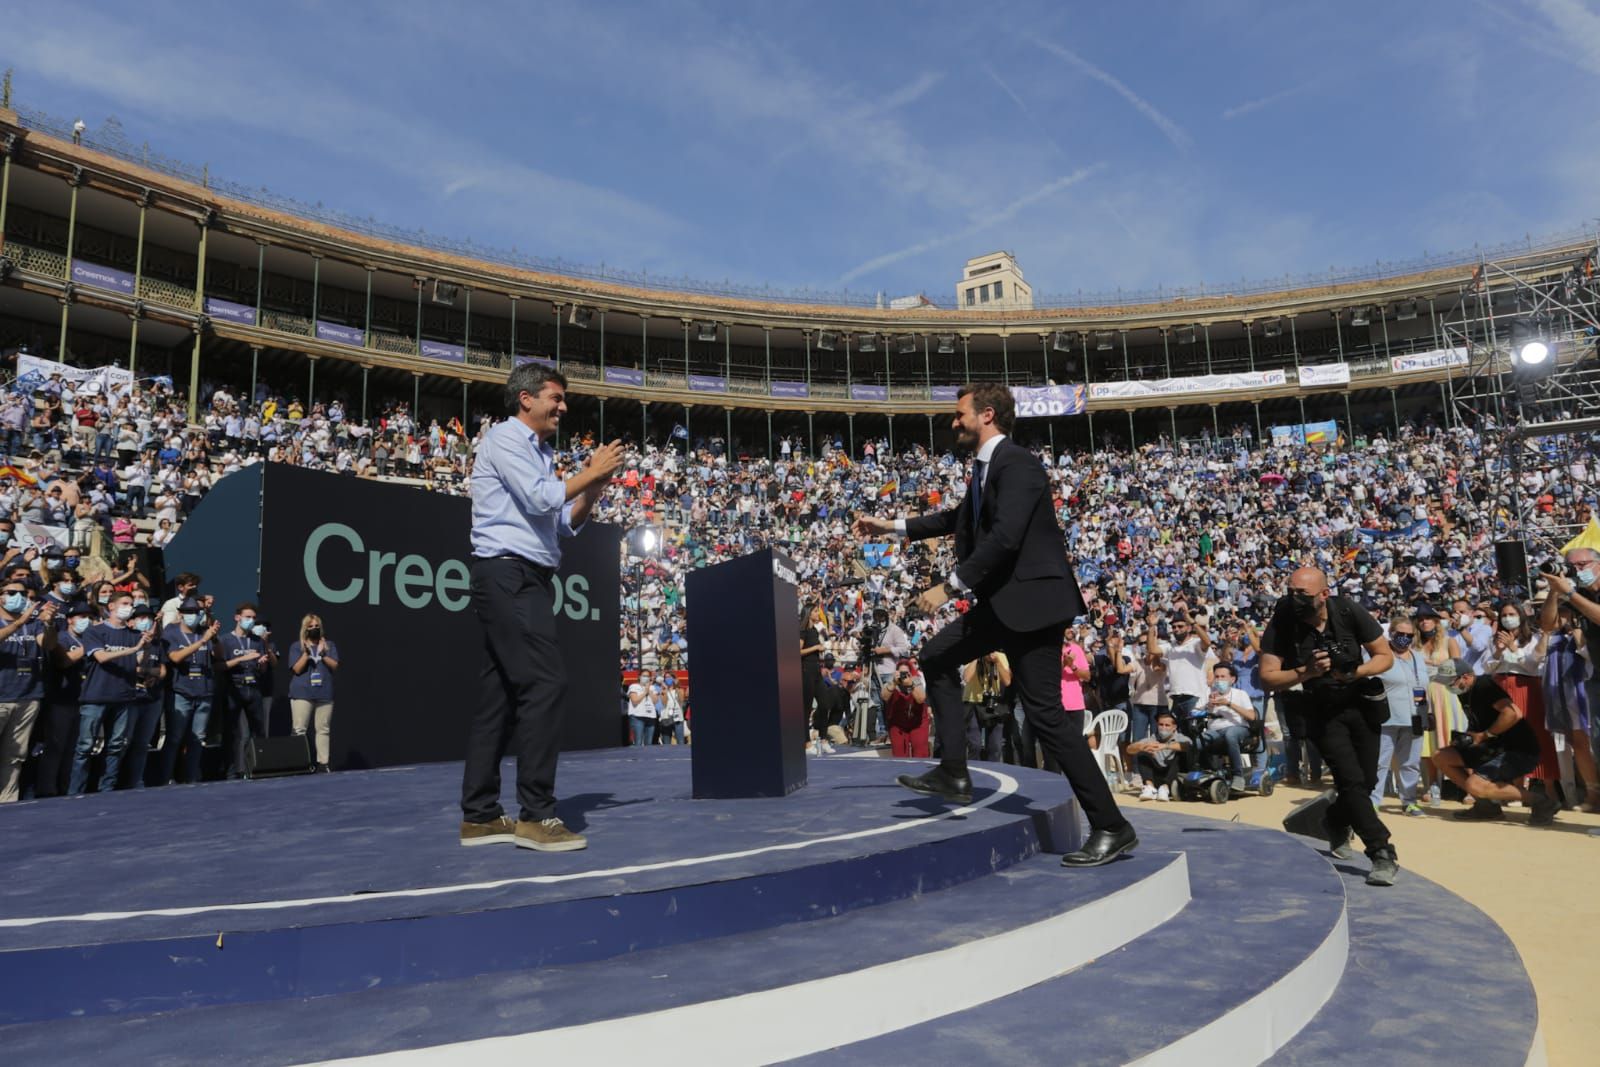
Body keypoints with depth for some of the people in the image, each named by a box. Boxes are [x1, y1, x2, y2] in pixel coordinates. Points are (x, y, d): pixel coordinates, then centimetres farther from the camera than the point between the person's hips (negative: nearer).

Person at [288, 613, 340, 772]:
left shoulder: (329, 645, 12)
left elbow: (334, 666, 2)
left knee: (323, 730, 2)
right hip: (302, 694, -2)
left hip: (325, 694, 2)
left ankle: (323, 763, 4)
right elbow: (297, 669, -4)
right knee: (299, 730, -6)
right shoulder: (296, 646, 5)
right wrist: (307, 653, -16)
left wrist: (322, 654, -12)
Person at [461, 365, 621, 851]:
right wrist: (590, 472, -4)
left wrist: (595, 487, 7)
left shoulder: (540, 453, 22)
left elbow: (567, 523, 21)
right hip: (508, 576, -9)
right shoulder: (504, 438, -3)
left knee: (501, 693, 7)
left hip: (528, 579, 9)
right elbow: (539, 498, -15)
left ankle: (479, 815, 11)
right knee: (545, 682, -15)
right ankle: (536, 815, -13)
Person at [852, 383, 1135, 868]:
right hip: (1002, 601, 10)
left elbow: (1005, 537, -27)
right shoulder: (985, 468, 14)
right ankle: (953, 773, 18)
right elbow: (959, 518, 30)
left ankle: (1111, 827, 3)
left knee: (1045, 714, -8)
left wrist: (949, 586, -25)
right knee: (937, 655, 15)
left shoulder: (1017, 464, -16)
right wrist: (891, 526, 32)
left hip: (1031, 599, -10)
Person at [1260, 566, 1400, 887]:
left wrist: (1352, 672, -26)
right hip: (1322, 709, -2)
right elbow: (1267, 679, -19)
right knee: (1351, 780, -14)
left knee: (1368, 780, 10)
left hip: (1362, 701, 2)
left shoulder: (1349, 612, -18)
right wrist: (1306, 672, -33)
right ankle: (1383, 854, -5)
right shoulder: (1282, 623, -20)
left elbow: (1385, 656, -9)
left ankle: (1337, 823, 39)